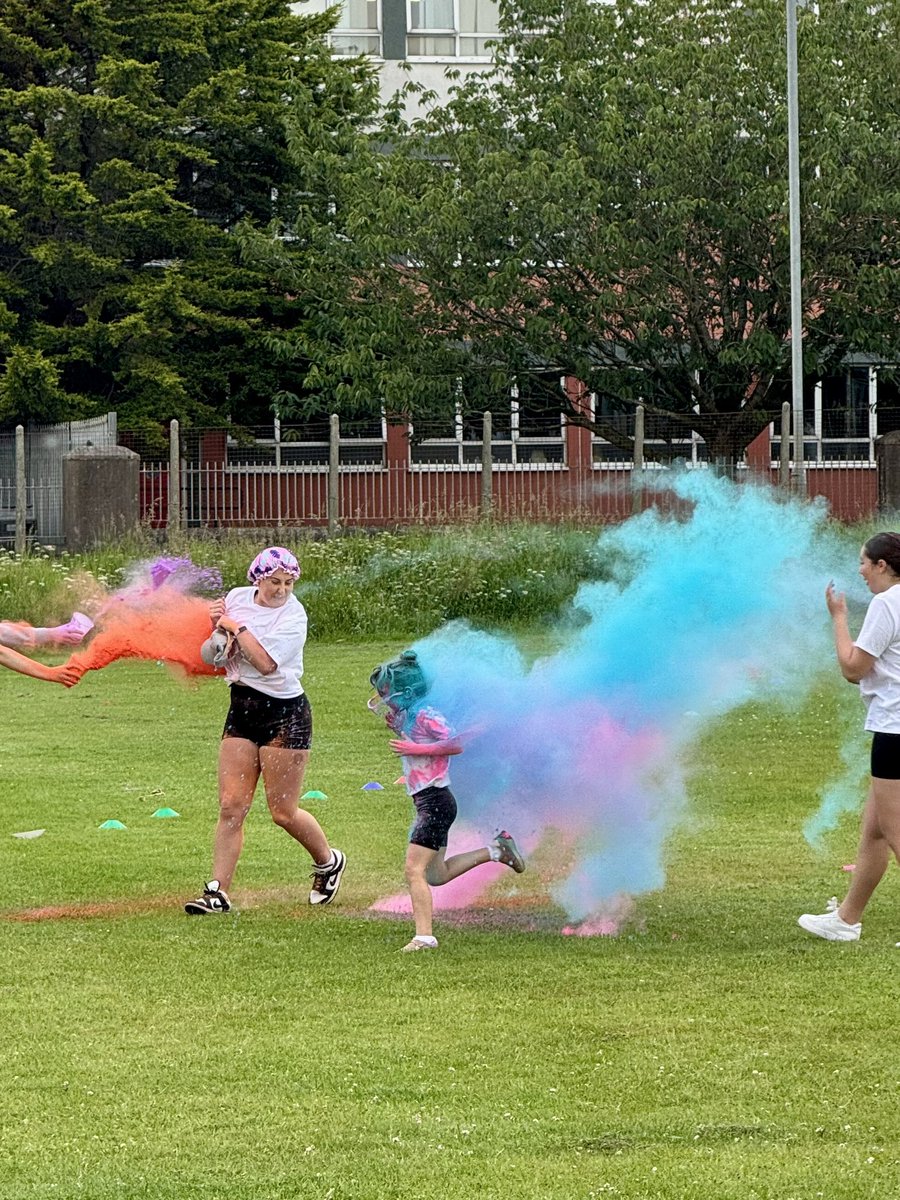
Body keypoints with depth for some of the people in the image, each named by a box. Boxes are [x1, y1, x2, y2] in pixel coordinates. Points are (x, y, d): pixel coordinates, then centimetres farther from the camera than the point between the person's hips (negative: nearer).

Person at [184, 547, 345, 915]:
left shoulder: (293, 615, -12)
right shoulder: (237, 598, 5)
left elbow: (266, 662, -24)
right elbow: (211, 655, 15)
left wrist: (236, 626, -14)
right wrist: (218, 629, -6)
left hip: (284, 713, -5)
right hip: (242, 708, 5)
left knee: (283, 812, 0)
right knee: (231, 806, -2)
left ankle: (328, 861, 27)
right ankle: (218, 892, -1)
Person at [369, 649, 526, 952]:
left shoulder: (425, 716, -14)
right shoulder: (406, 717, 13)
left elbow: (455, 744, -22)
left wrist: (414, 749, -21)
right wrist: (385, 713, 13)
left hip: (435, 800, -11)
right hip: (426, 802, 11)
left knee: (415, 870, -16)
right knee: (436, 875, 19)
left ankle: (424, 936, -19)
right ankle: (496, 850, 24)